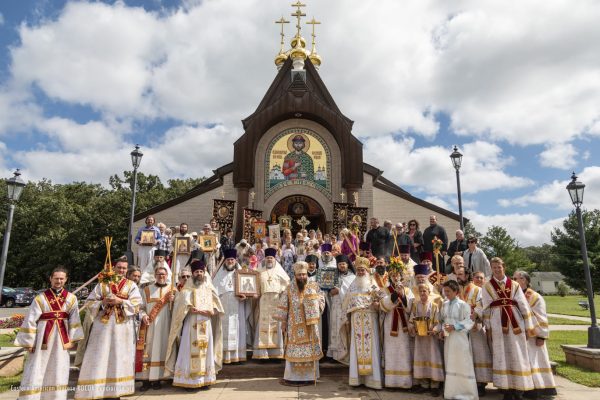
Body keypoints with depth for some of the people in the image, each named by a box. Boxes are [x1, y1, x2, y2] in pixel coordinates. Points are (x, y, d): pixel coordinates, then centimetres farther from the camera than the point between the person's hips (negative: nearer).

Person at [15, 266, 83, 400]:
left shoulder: (71, 298, 2)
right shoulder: (40, 298, -6)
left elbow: (74, 320, 5)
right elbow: (30, 321, -5)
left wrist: (72, 339, 1)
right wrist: (29, 342, -6)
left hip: (61, 339, 3)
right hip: (43, 337, -2)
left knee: (58, 372, 10)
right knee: (37, 372, 1)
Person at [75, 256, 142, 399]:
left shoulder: (131, 285, 7)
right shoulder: (102, 284, 9)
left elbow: (137, 303, -4)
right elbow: (89, 302, 5)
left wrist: (121, 301, -15)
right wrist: (103, 302, -12)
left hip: (123, 328, 0)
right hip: (103, 326, 0)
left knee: (119, 358, 4)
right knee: (99, 359, 1)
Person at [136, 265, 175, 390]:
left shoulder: (172, 290, 9)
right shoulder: (146, 290, 10)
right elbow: (141, 307, 6)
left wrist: (173, 301, -13)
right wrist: (143, 315, -13)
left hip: (165, 326, 0)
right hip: (149, 325, 0)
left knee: (161, 350, 2)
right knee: (148, 350, -1)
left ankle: (157, 378, 11)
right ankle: (145, 379, 6)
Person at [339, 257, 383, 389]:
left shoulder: (373, 285, 3)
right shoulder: (352, 286, 13)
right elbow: (346, 304, 14)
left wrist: (377, 304, -24)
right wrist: (347, 320, 8)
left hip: (370, 320, -3)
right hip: (356, 320, 3)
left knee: (370, 346, -3)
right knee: (357, 347, 3)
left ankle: (372, 378, 5)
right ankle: (357, 377, 11)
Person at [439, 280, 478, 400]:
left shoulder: (463, 305, -11)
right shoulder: (445, 304, 9)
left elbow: (469, 322, -15)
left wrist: (454, 327, -21)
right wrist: (442, 331, 1)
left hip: (460, 338, -6)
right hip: (448, 338, 6)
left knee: (462, 365, 0)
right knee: (450, 365, 11)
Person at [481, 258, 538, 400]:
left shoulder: (514, 285, 8)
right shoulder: (487, 286, 5)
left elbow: (524, 305, 6)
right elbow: (486, 308, 3)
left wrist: (529, 326, 2)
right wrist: (488, 328, -1)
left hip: (515, 323, 1)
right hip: (497, 324, -1)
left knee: (517, 356, 2)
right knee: (502, 356, 1)